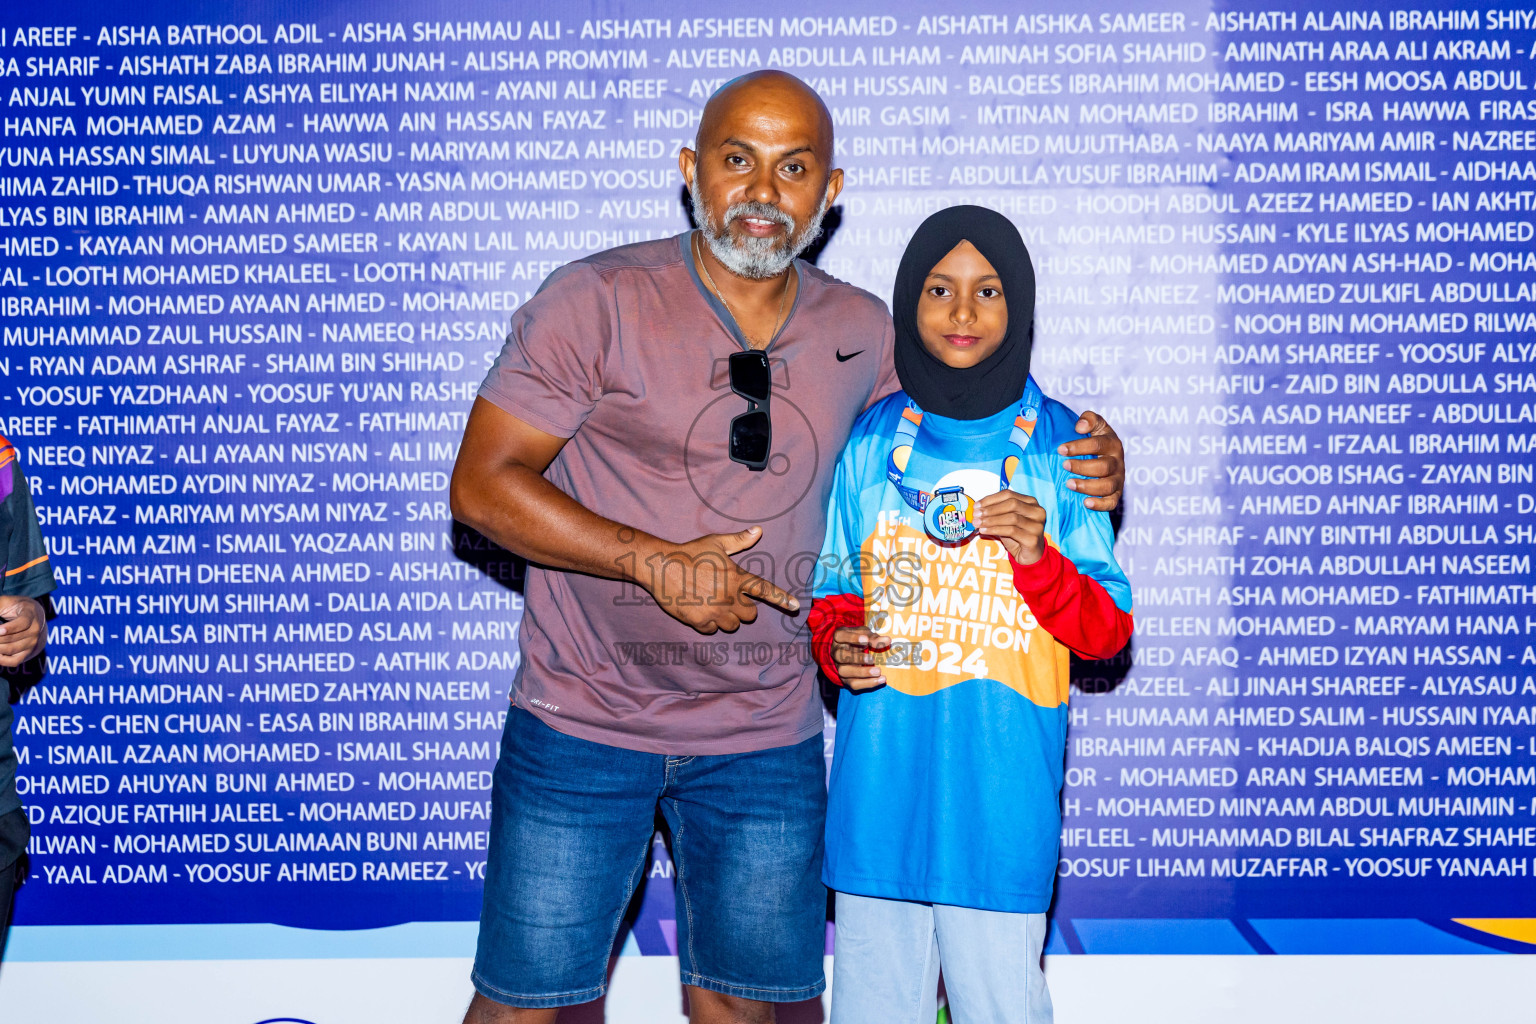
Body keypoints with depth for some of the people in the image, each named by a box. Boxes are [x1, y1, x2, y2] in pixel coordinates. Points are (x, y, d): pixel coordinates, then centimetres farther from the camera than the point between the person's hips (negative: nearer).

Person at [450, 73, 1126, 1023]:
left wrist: (1083, 468, -2)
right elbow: (483, 482, -11)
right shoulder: (599, 301, -10)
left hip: (767, 738, 3)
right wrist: (656, 562, -20)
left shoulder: (864, 333, 2)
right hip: (584, 722, -3)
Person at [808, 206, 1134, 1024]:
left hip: (1000, 793, -2)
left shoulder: (1063, 447, 0)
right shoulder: (870, 443, 5)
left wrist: (1038, 560, -16)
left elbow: (1107, 634, 1)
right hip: (880, 781, 2)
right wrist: (837, 645, -6)